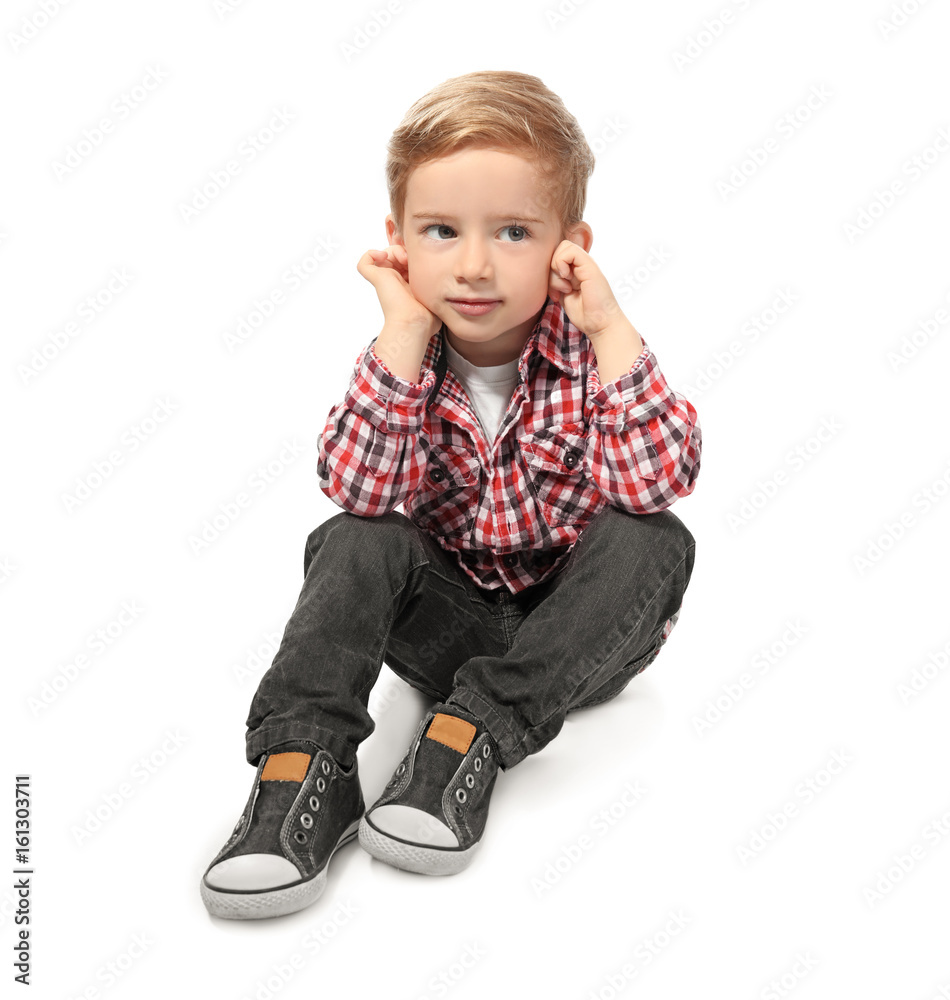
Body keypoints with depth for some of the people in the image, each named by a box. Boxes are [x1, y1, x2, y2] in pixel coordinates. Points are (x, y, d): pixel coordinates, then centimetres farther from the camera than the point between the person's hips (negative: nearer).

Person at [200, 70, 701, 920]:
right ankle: (305, 765, -29)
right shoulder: (405, 354, -9)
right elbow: (361, 491, -27)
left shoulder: (588, 348, -13)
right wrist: (405, 332, -29)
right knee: (353, 542, -23)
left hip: (578, 632, 0)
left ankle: (471, 733, -30)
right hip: (454, 622, 1)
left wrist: (611, 327, -30)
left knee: (655, 540, -29)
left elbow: (659, 484, -30)